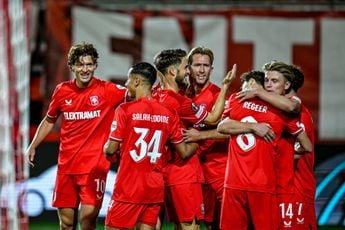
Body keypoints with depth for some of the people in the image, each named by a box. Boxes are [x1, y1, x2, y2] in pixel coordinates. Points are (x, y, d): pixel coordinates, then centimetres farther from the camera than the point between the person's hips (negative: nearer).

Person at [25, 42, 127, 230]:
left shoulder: (107, 90, -6)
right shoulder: (62, 91, 5)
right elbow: (49, 120, 20)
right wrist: (33, 145, 19)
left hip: (95, 166, -4)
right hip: (66, 165, 4)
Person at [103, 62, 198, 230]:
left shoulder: (125, 110, -10)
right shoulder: (169, 113, 3)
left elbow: (111, 149, -9)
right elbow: (184, 152, 7)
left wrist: (106, 147, 14)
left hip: (129, 186, -5)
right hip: (155, 187, 5)